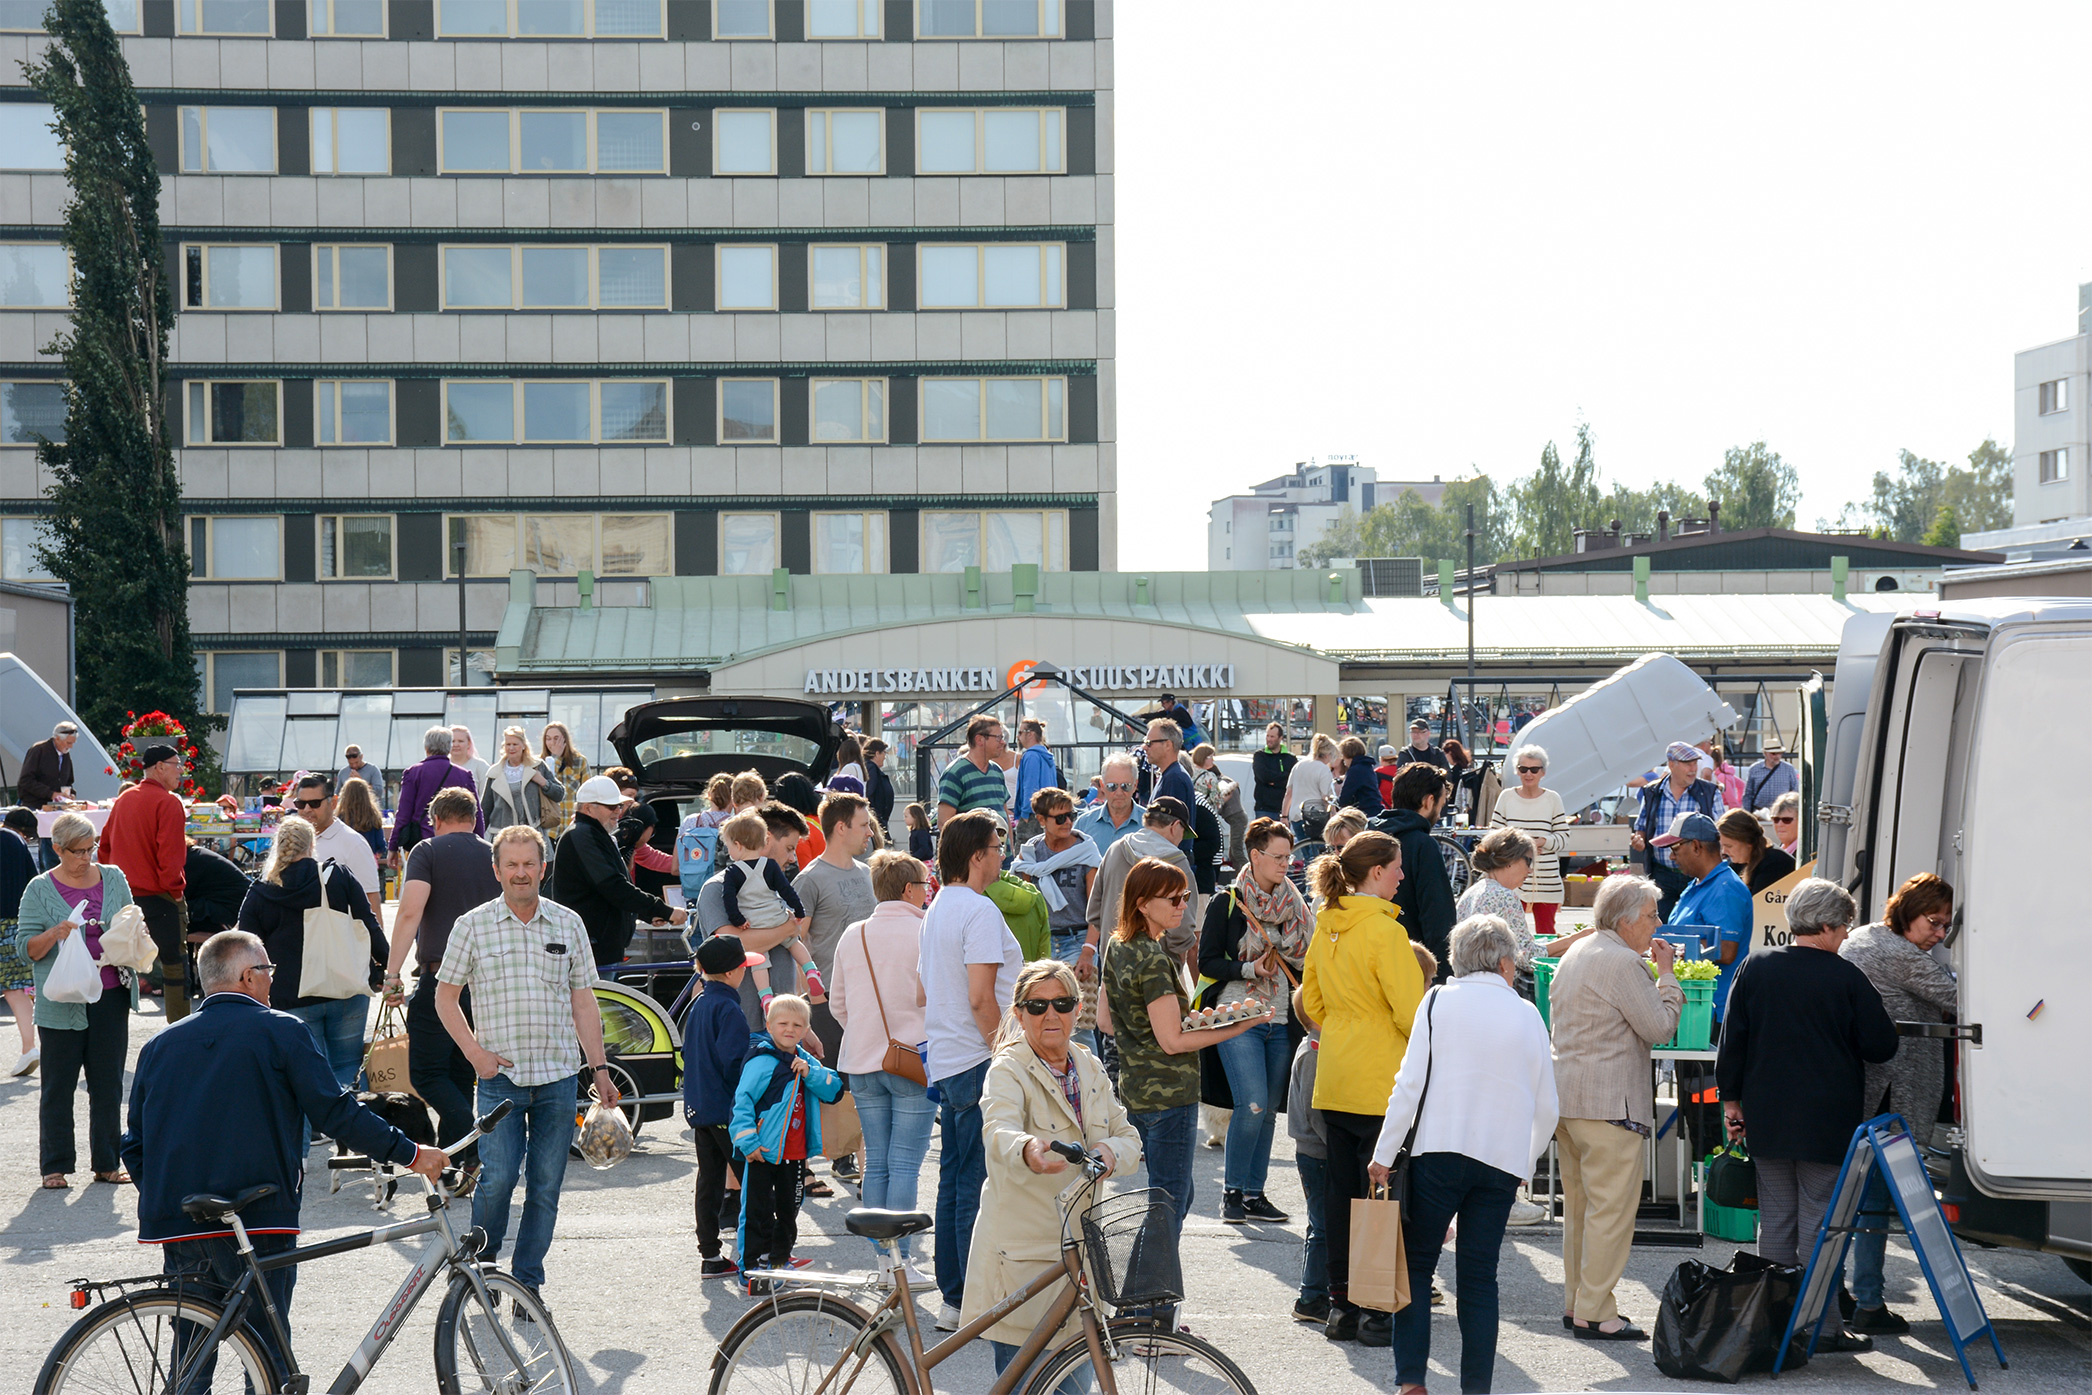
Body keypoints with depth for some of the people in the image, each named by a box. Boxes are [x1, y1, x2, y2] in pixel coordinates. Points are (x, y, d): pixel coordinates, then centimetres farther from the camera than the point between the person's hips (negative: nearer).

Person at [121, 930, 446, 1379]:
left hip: (175, 1225, 4)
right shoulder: (281, 1032, -2)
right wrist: (411, 1154, 0)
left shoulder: (159, 1046, 11)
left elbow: (134, 1146, 12)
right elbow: (336, 1114, -7)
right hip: (256, 1223, -4)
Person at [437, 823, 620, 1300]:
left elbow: (583, 1000, 11)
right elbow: (446, 996, 7)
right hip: (500, 1077, -2)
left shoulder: (568, 924, 8)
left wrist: (599, 1069, 7)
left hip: (559, 1077, 2)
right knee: (498, 1177, -11)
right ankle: (480, 1262, 15)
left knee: (545, 1186, 4)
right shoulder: (472, 926, 2)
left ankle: (528, 1282, 16)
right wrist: (475, 1052, -5)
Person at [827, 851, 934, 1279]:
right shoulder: (924, 932, -8)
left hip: (862, 1062, 5)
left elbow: (837, 1003, 14)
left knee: (876, 1162, 10)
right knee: (905, 1164, -3)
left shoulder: (852, 935, 8)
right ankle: (901, 1259, -4)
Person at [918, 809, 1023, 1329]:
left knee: (954, 1182, 13)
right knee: (979, 1186, -5)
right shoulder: (980, 911, -15)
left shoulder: (935, 910, 15)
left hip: (944, 1063, 10)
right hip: (977, 1064, -10)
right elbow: (981, 999, -22)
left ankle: (953, 1300, 18)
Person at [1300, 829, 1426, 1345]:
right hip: (1381, 1084, -8)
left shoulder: (1326, 926, 9)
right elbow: (1411, 1010, -17)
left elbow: (1312, 1001, 18)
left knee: (1342, 1191, 12)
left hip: (1334, 1081, 8)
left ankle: (1342, 1305, 17)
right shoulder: (1383, 930, -16)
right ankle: (1378, 1314, 2)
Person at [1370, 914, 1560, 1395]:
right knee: (1479, 1278, 6)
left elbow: (1411, 1084, -5)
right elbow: (1547, 1107, 12)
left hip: (1438, 1151, -2)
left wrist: (1384, 1154, 1)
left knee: (1416, 1265, 5)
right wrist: (1524, 1166, 25)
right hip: (1503, 1160, 2)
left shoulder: (1439, 1001, 1)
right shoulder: (1527, 1015, 8)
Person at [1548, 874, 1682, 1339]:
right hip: (1609, 1100, -10)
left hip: (1566, 1092, 10)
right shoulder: (1622, 962, -15)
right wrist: (1666, 974, -2)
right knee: (1612, 1206, -5)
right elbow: (1660, 1026, -14)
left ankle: (1575, 1303, 22)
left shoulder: (1574, 954, 15)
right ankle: (1595, 1313, -3)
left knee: (1579, 1202, 16)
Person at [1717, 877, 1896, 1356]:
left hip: (1767, 1119, 4)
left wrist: (1732, 1097, 13)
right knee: (1819, 1224, 2)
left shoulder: (1755, 967, 1)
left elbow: (1732, 1038, 4)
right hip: (1827, 1124, -4)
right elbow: (1881, 1047, -4)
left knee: (1775, 1221, 11)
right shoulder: (1847, 978, -10)